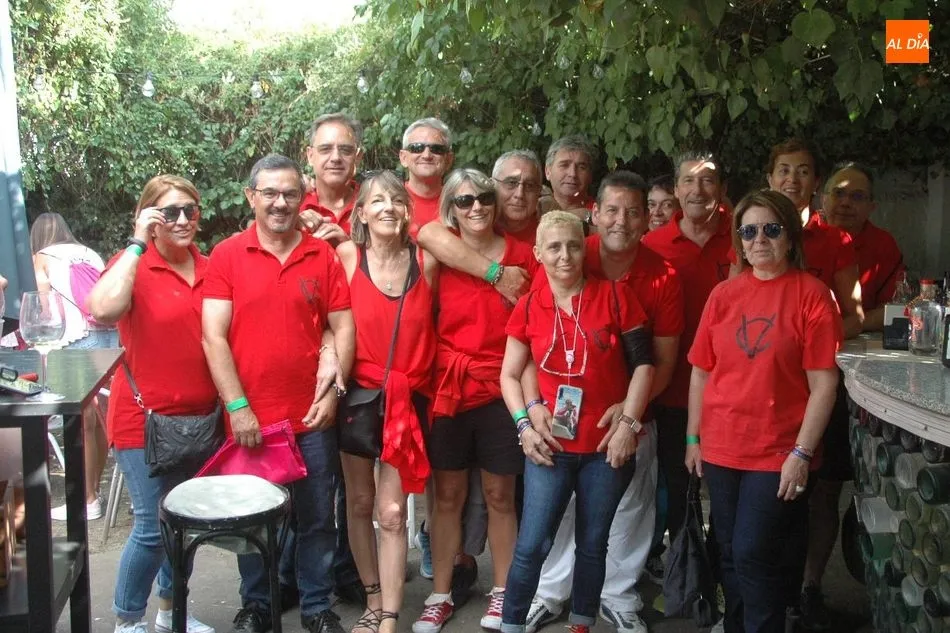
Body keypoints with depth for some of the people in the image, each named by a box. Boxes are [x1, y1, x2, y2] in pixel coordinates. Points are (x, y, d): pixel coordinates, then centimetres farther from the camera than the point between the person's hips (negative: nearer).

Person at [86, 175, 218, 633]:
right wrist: (137, 243, -25)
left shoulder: (208, 269, 5)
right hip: (146, 418, -5)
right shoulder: (134, 266, -10)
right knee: (152, 527, -2)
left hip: (198, 417, 6)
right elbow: (103, 310, -32)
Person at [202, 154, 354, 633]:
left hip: (312, 416, 1)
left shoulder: (322, 255, 4)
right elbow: (214, 336, -6)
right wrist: (238, 406, -12)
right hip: (248, 416, -1)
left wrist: (333, 390, -5)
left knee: (317, 517, 10)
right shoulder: (226, 256, -2)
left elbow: (343, 327, 5)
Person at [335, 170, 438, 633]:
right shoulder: (346, 256, -4)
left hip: (409, 396, -1)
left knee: (392, 511, -3)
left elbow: (437, 322, 8)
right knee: (360, 502, 11)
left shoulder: (427, 261, -1)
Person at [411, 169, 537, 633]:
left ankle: (501, 593, 23)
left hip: (501, 391, 0)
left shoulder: (521, 255, 1)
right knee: (448, 496, 9)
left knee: (499, 496, 9)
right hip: (448, 389, 0)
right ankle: (440, 595, 21)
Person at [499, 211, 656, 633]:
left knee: (592, 544, 12)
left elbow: (643, 363, -1)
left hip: (607, 443, 0)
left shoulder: (615, 296, -4)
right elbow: (509, 375, 8)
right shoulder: (528, 307, 0)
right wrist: (524, 423, -5)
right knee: (531, 545, -1)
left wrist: (629, 422, -8)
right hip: (551, 445, 0)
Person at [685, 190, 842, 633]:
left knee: (753, 554, -3)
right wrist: (693, 438, 8)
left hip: (778, 454, -4)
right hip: (721, 449, 4)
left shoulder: (811, 294, -8)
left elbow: (823, 383, -11)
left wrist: (801, 452, -15)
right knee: (730, 555, 15)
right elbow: (701, 372, 8)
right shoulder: (723, 294, 4)